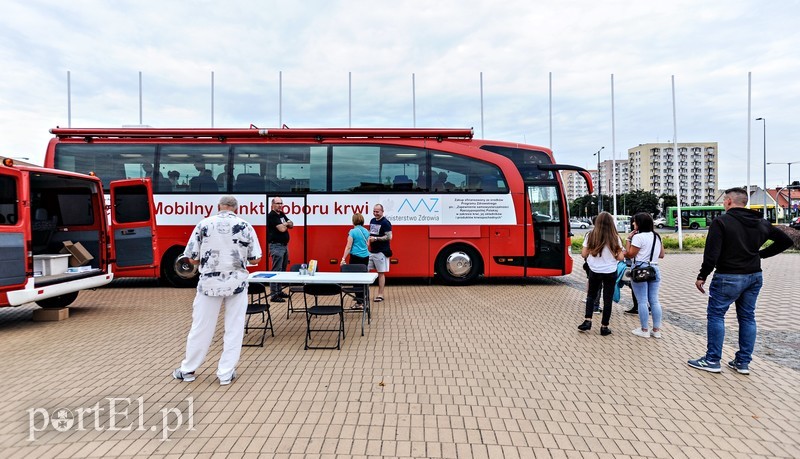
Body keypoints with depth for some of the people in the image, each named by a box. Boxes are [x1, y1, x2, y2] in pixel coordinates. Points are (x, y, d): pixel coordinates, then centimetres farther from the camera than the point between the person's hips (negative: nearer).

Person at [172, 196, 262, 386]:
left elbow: (192, 258, -2)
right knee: (234, 329, 9)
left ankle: (188, 370, 26)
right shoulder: (245, 226, -4)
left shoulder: (204, 224, -3)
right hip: (236, 282, 0)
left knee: (201, 327, 12)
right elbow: (255, 259, -2)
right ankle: (226, 373, 14)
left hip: (210, 282, 1)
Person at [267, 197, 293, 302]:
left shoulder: (282, 214, 16)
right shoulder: (272, 215, -11)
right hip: (276, 246, -9)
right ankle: (274, 294, -9)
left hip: (284, 245, 9)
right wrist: (286, 225, 3)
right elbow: (282, 229, -19)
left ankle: (279, 291, 21)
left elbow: (292, 225, 14)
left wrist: (286, 224, -7)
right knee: (276, 270, -10)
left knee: (283, 270, 13)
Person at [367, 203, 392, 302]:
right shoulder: (372, 221, 12)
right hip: (371, 251, 8)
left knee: (381, 273, 0)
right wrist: (369, 238, 5)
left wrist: (376, 239, -20)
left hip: (381, 252, -8)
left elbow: (389, 237, -18)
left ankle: (380, 295, 7)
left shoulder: (385, 223, -11)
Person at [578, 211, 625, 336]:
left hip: (594, 271, 1)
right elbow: (620, 257, -9)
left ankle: (587, 321, 7)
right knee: (607, 299, 9)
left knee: (591, 296, 19)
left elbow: (583, 254, -5)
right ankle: (604, 327, 14)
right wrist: (622, 253, 13)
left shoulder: (590, 236, -7)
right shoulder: (614, 238, -9)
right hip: (610, 273, -1)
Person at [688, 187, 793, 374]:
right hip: (754, 277, 7)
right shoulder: (761, 223, 9)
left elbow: (712, 253, -18)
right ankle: (743, 362, 19)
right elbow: (786, 241, 18)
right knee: (747, 318, 13)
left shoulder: (721, 222, -13)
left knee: (715, 316, 2)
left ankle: (712, 360, 5)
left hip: (728, 277, -7)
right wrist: (761, 254, 16)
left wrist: (702, 276, -11)